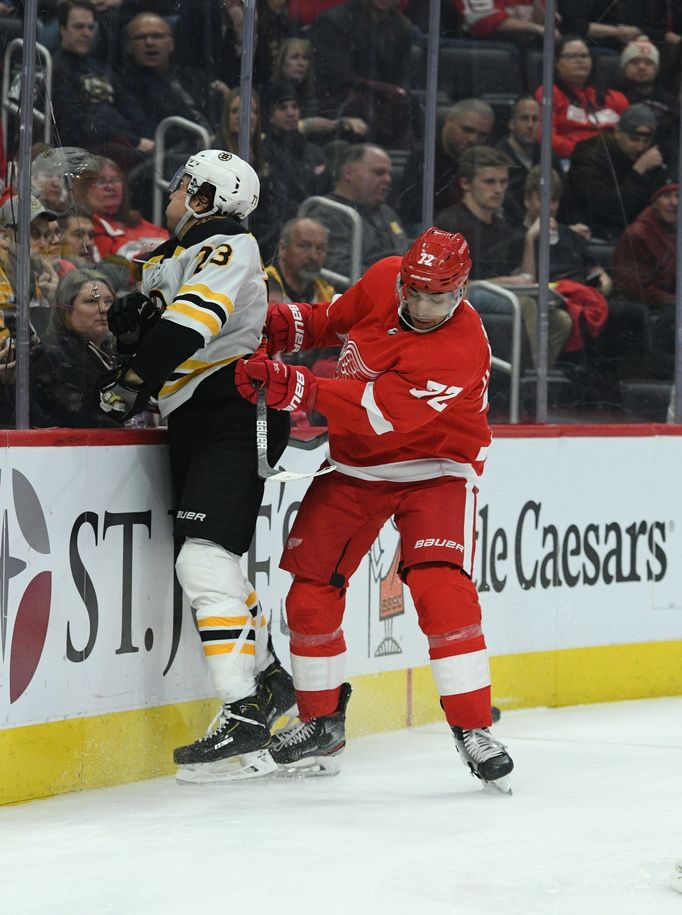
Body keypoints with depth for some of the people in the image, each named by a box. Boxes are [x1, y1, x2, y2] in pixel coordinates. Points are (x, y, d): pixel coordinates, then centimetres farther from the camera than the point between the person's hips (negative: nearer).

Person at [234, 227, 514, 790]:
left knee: (440, 589, -23)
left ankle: (473, 729, -15)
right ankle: (322, 722, 18)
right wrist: (287, 325, -6)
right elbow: (339, 320, 14)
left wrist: (293, 388, -43)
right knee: (310, 591, 0)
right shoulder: (383, 281, -10)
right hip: (357, 467, 6)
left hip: (434, 468, -6)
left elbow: (379, 411, -38)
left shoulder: (461, 349, -29)